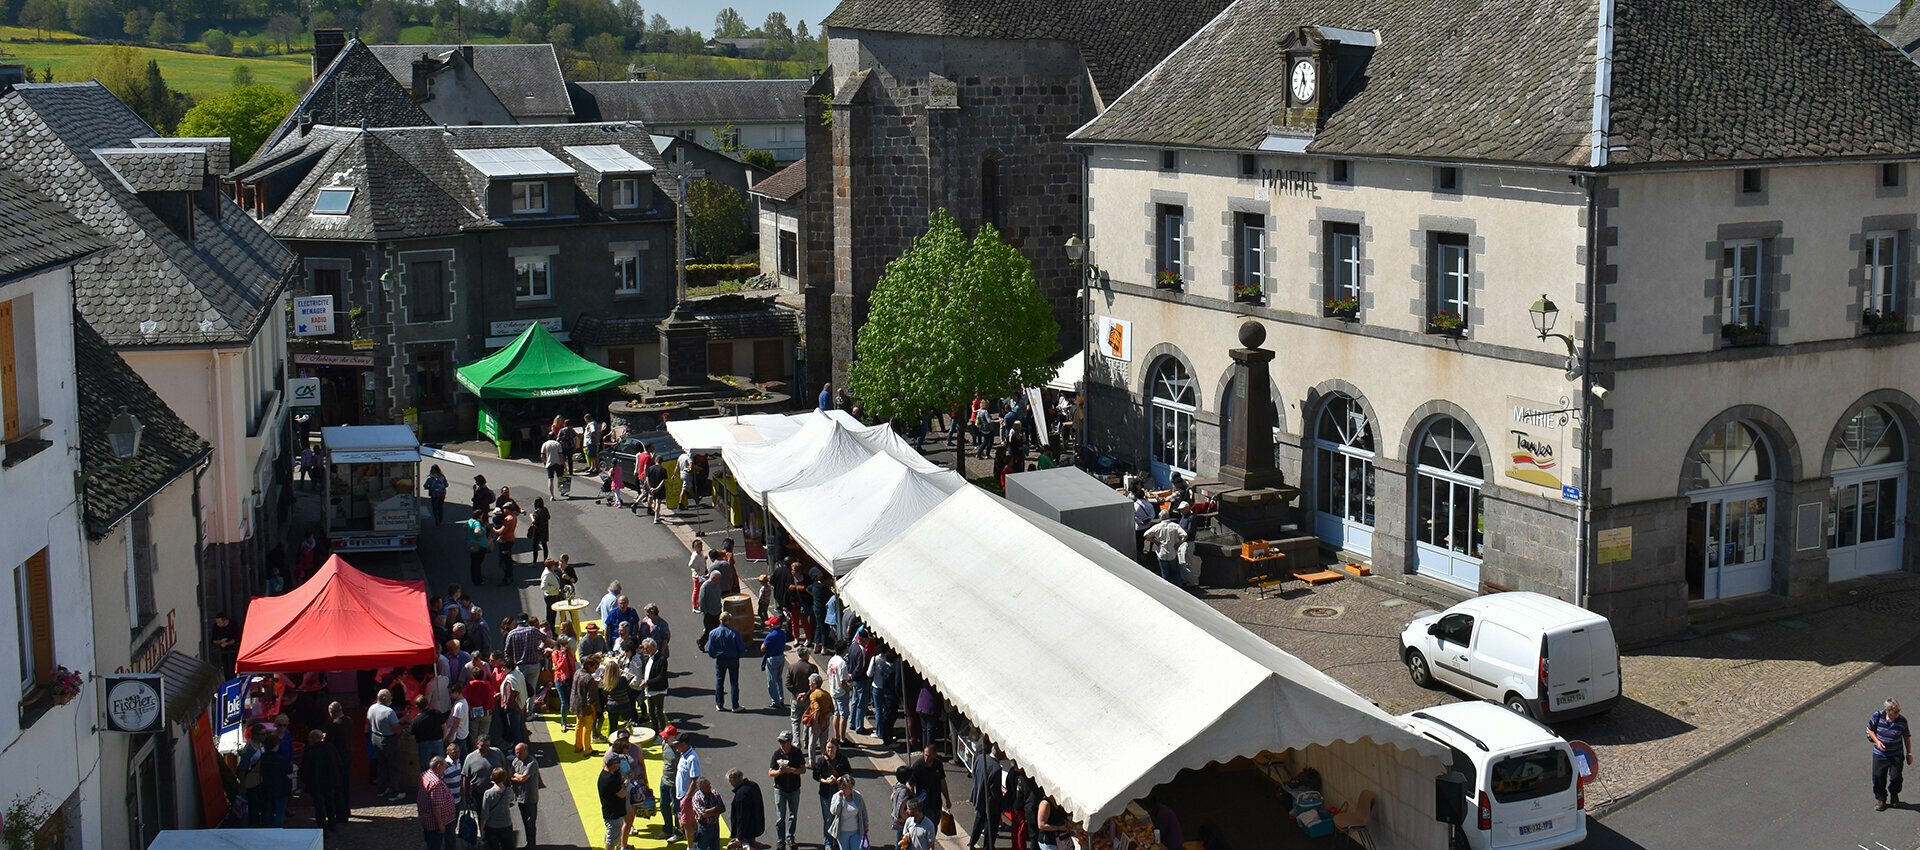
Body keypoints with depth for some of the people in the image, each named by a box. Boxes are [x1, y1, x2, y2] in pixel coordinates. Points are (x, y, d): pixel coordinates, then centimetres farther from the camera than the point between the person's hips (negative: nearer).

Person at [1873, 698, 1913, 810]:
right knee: (1878, 776, 2)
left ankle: (1894, 795, 31)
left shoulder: (1902, 721, -11)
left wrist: (1909, 753, 8)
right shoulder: (1878, 716, -12)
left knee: (1896, 777, 0)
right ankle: (1880, 799, 23)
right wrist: (1877, 741, -10)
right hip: (1880, 753, 0)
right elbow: (1870, 729, 4)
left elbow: (1906, 737, 3)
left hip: (1897, 755, 0)